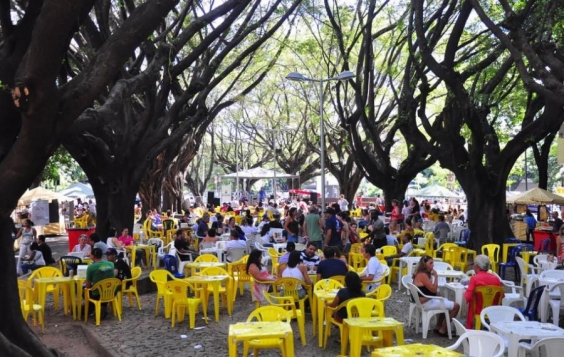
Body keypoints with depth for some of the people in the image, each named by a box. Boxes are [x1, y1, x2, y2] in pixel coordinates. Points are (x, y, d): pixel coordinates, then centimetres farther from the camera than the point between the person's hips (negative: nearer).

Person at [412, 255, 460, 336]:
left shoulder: (421, 274, 12)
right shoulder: (422, 275, -20)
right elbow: (433, 289, -20)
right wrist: (436, 276, -14)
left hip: (428, 301, 11)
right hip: (427, 303, -11)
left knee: (446, 303, 29)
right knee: (456, 306, -8)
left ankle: (438, 327, 26)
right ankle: (442, 330, 0)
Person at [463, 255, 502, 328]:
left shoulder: (474, 278, -15)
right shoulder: (496, 278, -3)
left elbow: (467, 298, -21)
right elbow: (501, 296, 5)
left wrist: (466, 292, 0)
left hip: (479, 311, -4)